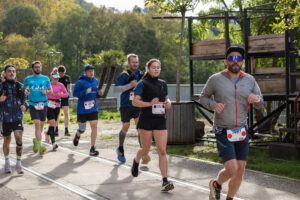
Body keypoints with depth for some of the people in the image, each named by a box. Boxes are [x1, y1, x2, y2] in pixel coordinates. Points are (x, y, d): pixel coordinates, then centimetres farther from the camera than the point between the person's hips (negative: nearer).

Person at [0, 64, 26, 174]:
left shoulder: (20, 86, 5)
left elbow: (24, 98, 16)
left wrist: (24, 105, -4)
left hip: (17, 117, 1)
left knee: (19, 139, -14)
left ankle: (19, 163, -4)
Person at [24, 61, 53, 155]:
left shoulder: (45, 78, 8)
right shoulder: (28, 79, 5)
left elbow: (51, 90, 12)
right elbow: (24, 90, 12)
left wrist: (46, 92, -9)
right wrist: (26, 93, -11)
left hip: (43, 104, 3)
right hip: (33, 105, -3)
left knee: (41, 125, 11)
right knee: (37, 124, -16)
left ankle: (36, 140, 37)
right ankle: (40, 146, -20)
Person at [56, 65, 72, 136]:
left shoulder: (67, 78, 3)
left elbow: (69, 86, 9)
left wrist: (70, 90, -12)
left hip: (65, 97, 1)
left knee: (66, 113, -7)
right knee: (57, 114, 5)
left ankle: (66, 130, -5)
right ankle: (56, 130, 16)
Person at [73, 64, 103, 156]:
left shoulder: (96, 81, 7)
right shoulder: (80, 82, -12)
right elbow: (75, 93, -13)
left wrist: (99, 93, -3)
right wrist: (85, 92, -25)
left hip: (93, 109, 4)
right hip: (82, 110, -4)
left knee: (94, 126, -9)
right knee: (82, 129, 8)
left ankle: (92, 149, -4)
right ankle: (77, 135, 47)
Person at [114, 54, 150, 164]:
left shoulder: (141, 74, 6)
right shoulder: (124, 75, -8)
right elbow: (115, 89, -17)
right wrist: (130, 85, -27)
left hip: (138, 106, 3)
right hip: (126, 106, -2)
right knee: (125, 128, 8)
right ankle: (120, 149, 31)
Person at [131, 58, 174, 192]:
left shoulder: (163, 84, 12)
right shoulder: (143, 84, -3)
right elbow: (135, 101, -10)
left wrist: (168, 103, 3)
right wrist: (150, 103, -24)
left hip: (160, 121, 3)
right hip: (146, 120, -3)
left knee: (162, 151, -7)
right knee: (146, 150, 10)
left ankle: (165, 181, -9)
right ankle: (136, 161, 45)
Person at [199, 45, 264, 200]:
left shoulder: (249, 80, 4)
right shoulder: (216, 79, -5)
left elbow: (260, 104, 10)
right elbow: (203, 97, 6)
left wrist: (256, 100, -15)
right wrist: (213, 105, -15)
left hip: (242, 132, 4)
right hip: (223, 133, -4)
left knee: (240, 171, 5)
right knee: (231, 170, -13)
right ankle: (216, 185, 20)